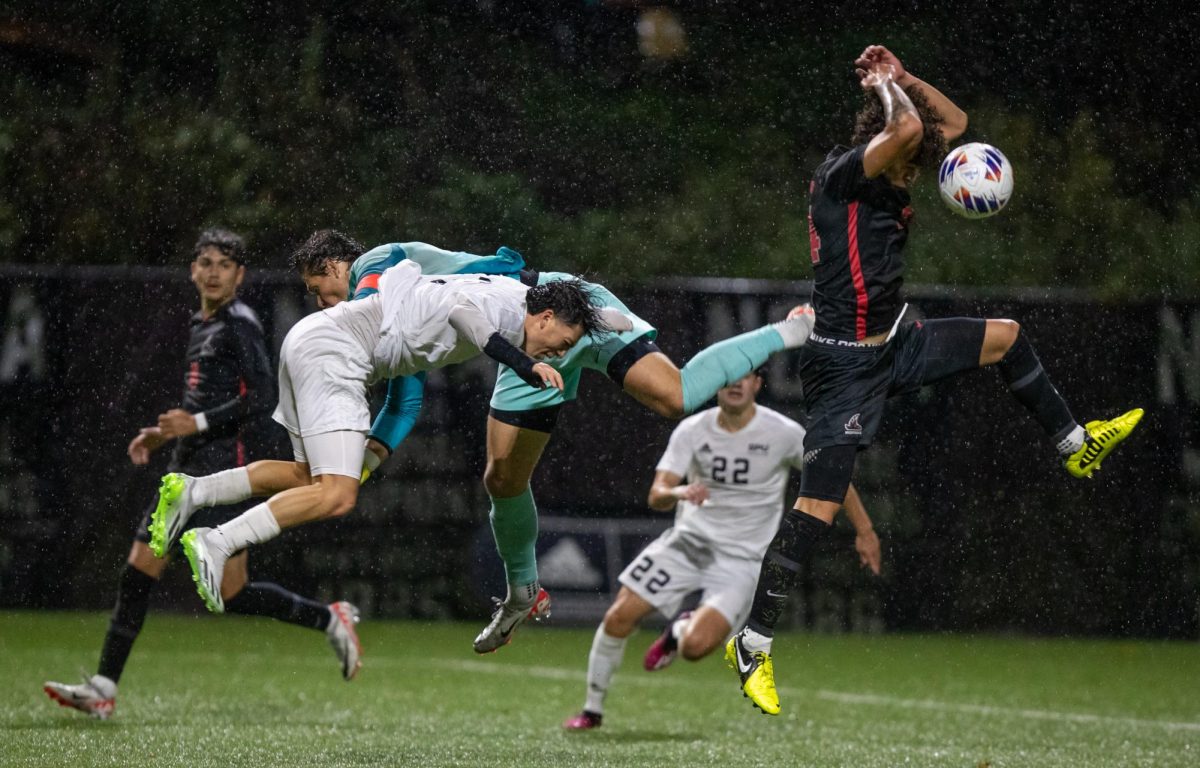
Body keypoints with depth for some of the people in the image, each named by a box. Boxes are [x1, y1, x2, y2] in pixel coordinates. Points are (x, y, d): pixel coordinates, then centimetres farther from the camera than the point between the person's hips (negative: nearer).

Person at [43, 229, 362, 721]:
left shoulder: (240, 324, -9)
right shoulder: (201, 325, 18)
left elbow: (263, 400, -17)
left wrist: (197, 423, -19)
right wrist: (164, 434, 18)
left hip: (219, 469, -9)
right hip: (187, 468, 9)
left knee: (233, 593, -8)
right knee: (137, 572, 3)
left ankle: (330, 620, 9)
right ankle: (104, 689, 3)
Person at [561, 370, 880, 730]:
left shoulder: (784, 433, -10)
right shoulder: (692, 431, -4)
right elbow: (656, 497, -11)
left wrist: (864, 530, 4)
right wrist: (678, 492, -34)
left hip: (741, 559, -2)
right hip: (689, 539, 2)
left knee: (695, 646, -24)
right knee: (619, 617, -11)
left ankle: (679, 631, 15)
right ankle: (592, 709, 10)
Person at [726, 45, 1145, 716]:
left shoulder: (892, 180, 7)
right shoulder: (843, 174, -17)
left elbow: (955, 122, 17)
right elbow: (907, 127, -34)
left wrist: (900, 76, 4)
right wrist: (886, 84, -14)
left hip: (897, 345, 9)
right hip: (847, 364, -9)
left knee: (1006, 336, 17)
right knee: (818, 507, -12)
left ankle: (1077, 446, 35)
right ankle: (753, 645, -7)